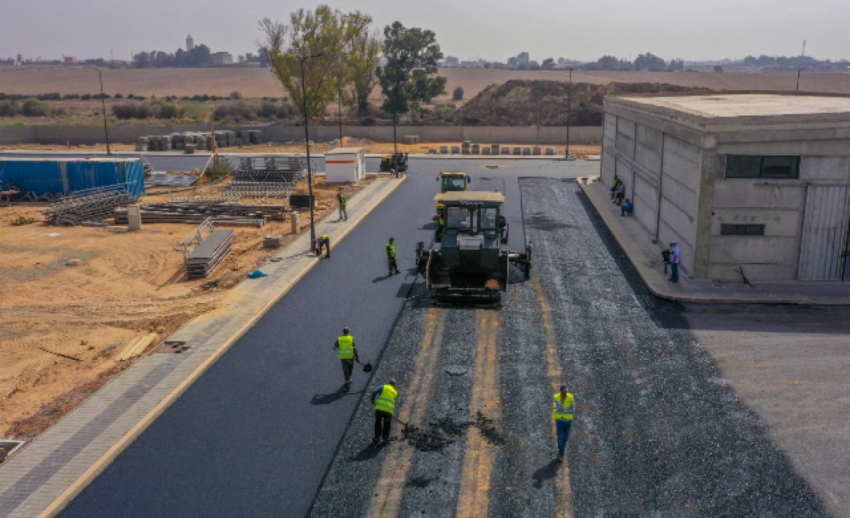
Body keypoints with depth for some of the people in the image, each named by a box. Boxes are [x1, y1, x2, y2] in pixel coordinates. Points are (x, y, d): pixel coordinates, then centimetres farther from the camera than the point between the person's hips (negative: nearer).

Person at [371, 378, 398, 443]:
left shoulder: (383, 387, 5)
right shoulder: (395, 392, 16)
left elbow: (374, 392, -8)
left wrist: (373, 400, 6)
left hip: (380, 408, -2)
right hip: (389, 410, 2)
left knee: (378, 423, 14)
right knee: (387, 424, 19)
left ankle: (377, 437, 18)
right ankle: (385, 438, 26)